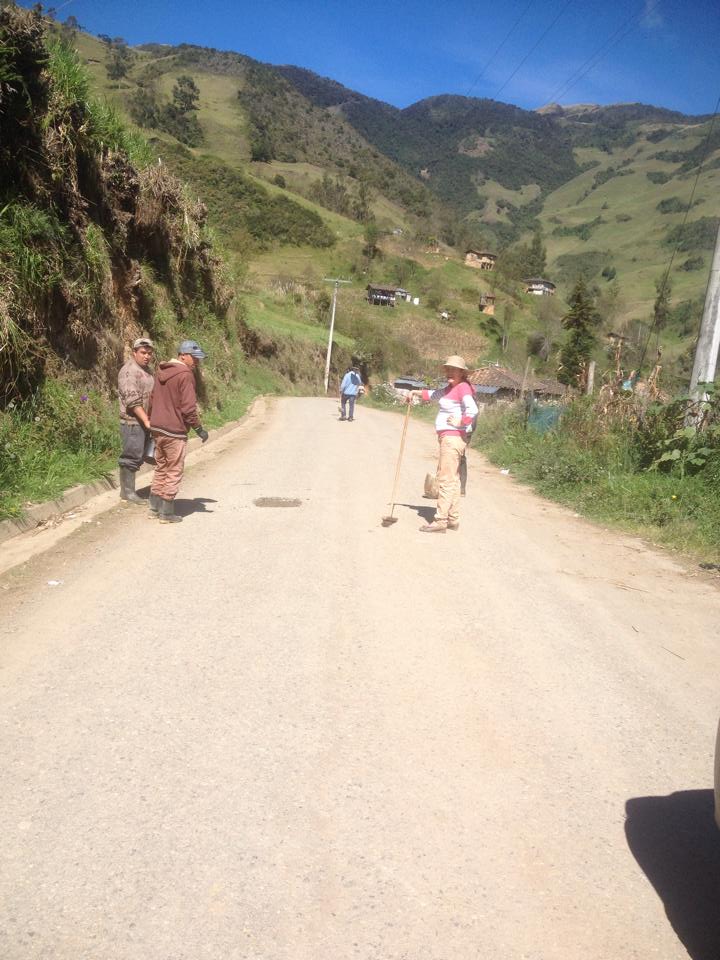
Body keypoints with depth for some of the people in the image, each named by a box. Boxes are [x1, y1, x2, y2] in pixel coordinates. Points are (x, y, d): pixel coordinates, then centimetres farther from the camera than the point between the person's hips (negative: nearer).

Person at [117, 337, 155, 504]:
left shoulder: (147, 370, 16)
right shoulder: (129, 371, -14)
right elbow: (133, 401, -21)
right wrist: (146, 421, -24)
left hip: (144, 421, 9)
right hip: (133, 421, -9)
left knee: (138, 456, 13)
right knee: (132, 457, -4)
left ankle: (128, 489, 23)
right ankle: (127, 491, 5)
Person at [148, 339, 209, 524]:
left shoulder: (161, 372, 13)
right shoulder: (185, 374, -14)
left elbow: (152, 399, 18)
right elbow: (188, 407, -18)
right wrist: (199, 429, -10)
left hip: (156, 428, 9)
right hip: (174, 431, -8)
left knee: (160, 468, 18)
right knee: (174, 471, 0)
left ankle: (155, 506, 23)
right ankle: (167, 513, 3)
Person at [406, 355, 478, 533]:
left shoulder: (463, 387, -14)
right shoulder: (450, 388, 16)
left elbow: (472, 410, -29)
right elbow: (433, 394, 33)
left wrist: (460, 422, -19)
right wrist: (415, 392, 28)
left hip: (452, 438, -11)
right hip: (447, 438, 11)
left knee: (446, 480, -8)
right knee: (452, 480, 14)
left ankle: (440, 521, -5)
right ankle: (453, 519, 22)